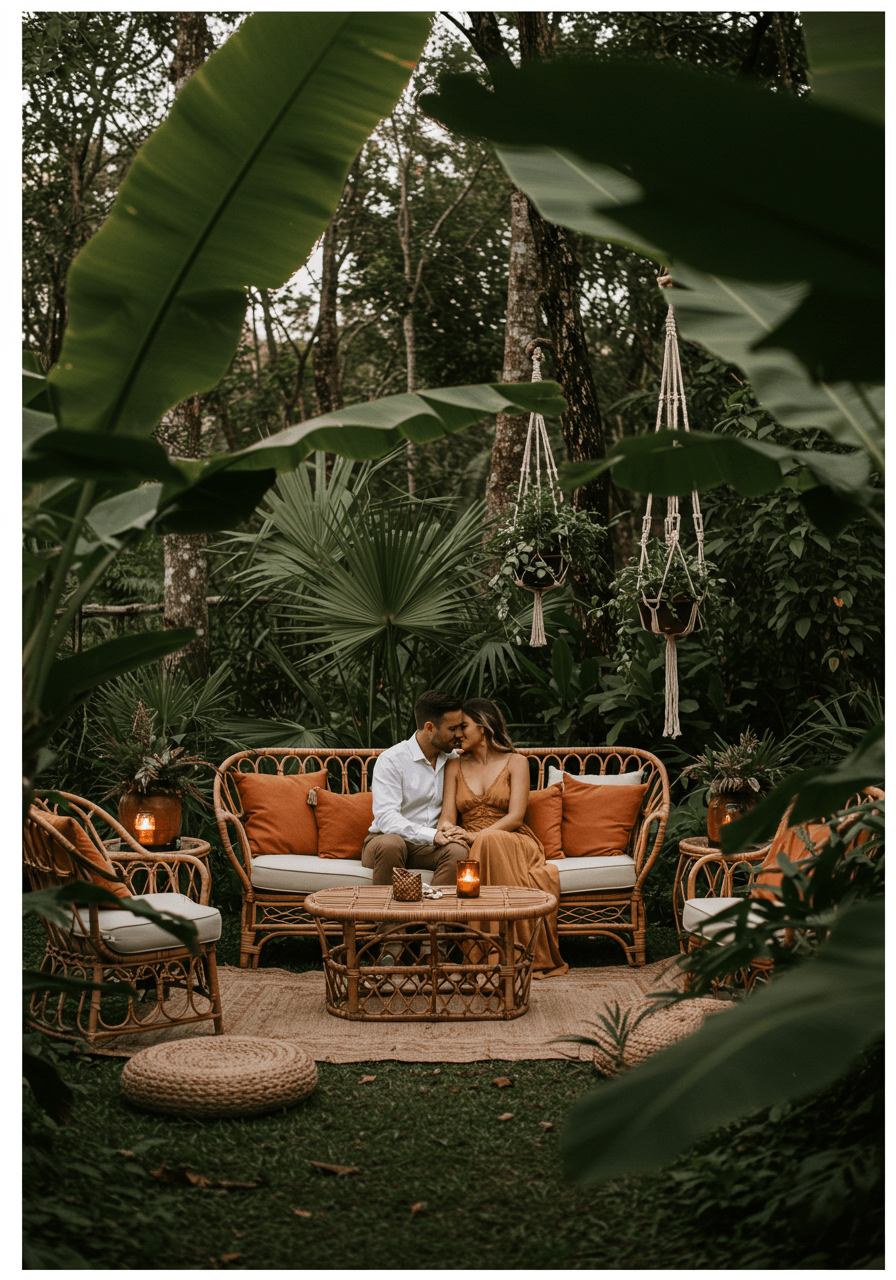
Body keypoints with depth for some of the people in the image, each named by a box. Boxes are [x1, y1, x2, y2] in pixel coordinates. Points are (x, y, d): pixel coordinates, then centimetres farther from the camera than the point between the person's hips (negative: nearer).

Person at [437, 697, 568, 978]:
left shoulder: (515, 763, 7)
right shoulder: (455, 767, 17)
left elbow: (516, 817, -5)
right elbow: (447, 816, 7)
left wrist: (475, 836, -20)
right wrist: (447, 832, -19)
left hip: (512, 842, -2)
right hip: (473, 849, 2)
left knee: (491, 842, -40)